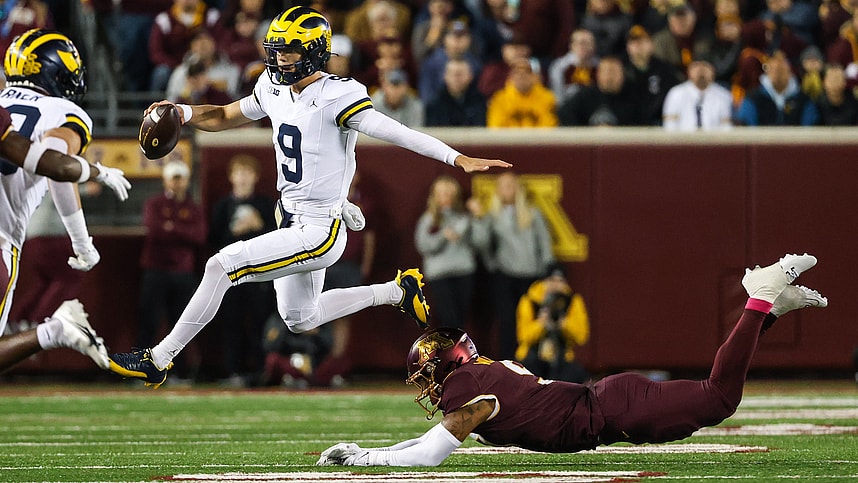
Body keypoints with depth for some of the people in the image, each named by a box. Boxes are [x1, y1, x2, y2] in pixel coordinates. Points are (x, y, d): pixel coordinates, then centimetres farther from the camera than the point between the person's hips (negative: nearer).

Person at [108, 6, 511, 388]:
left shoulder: (335, 98, -21)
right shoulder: (274, 89, 3)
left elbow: (396, 132, -27)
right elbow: (224, 117, 18)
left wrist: (458, 159, -35)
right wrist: (185, 113, -2)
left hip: (318, 232, -10)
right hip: (293, 220, 10)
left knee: (221, 267, -15)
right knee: (300, 320, 24)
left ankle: (159, 360, -6)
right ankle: (398, 290, 35)